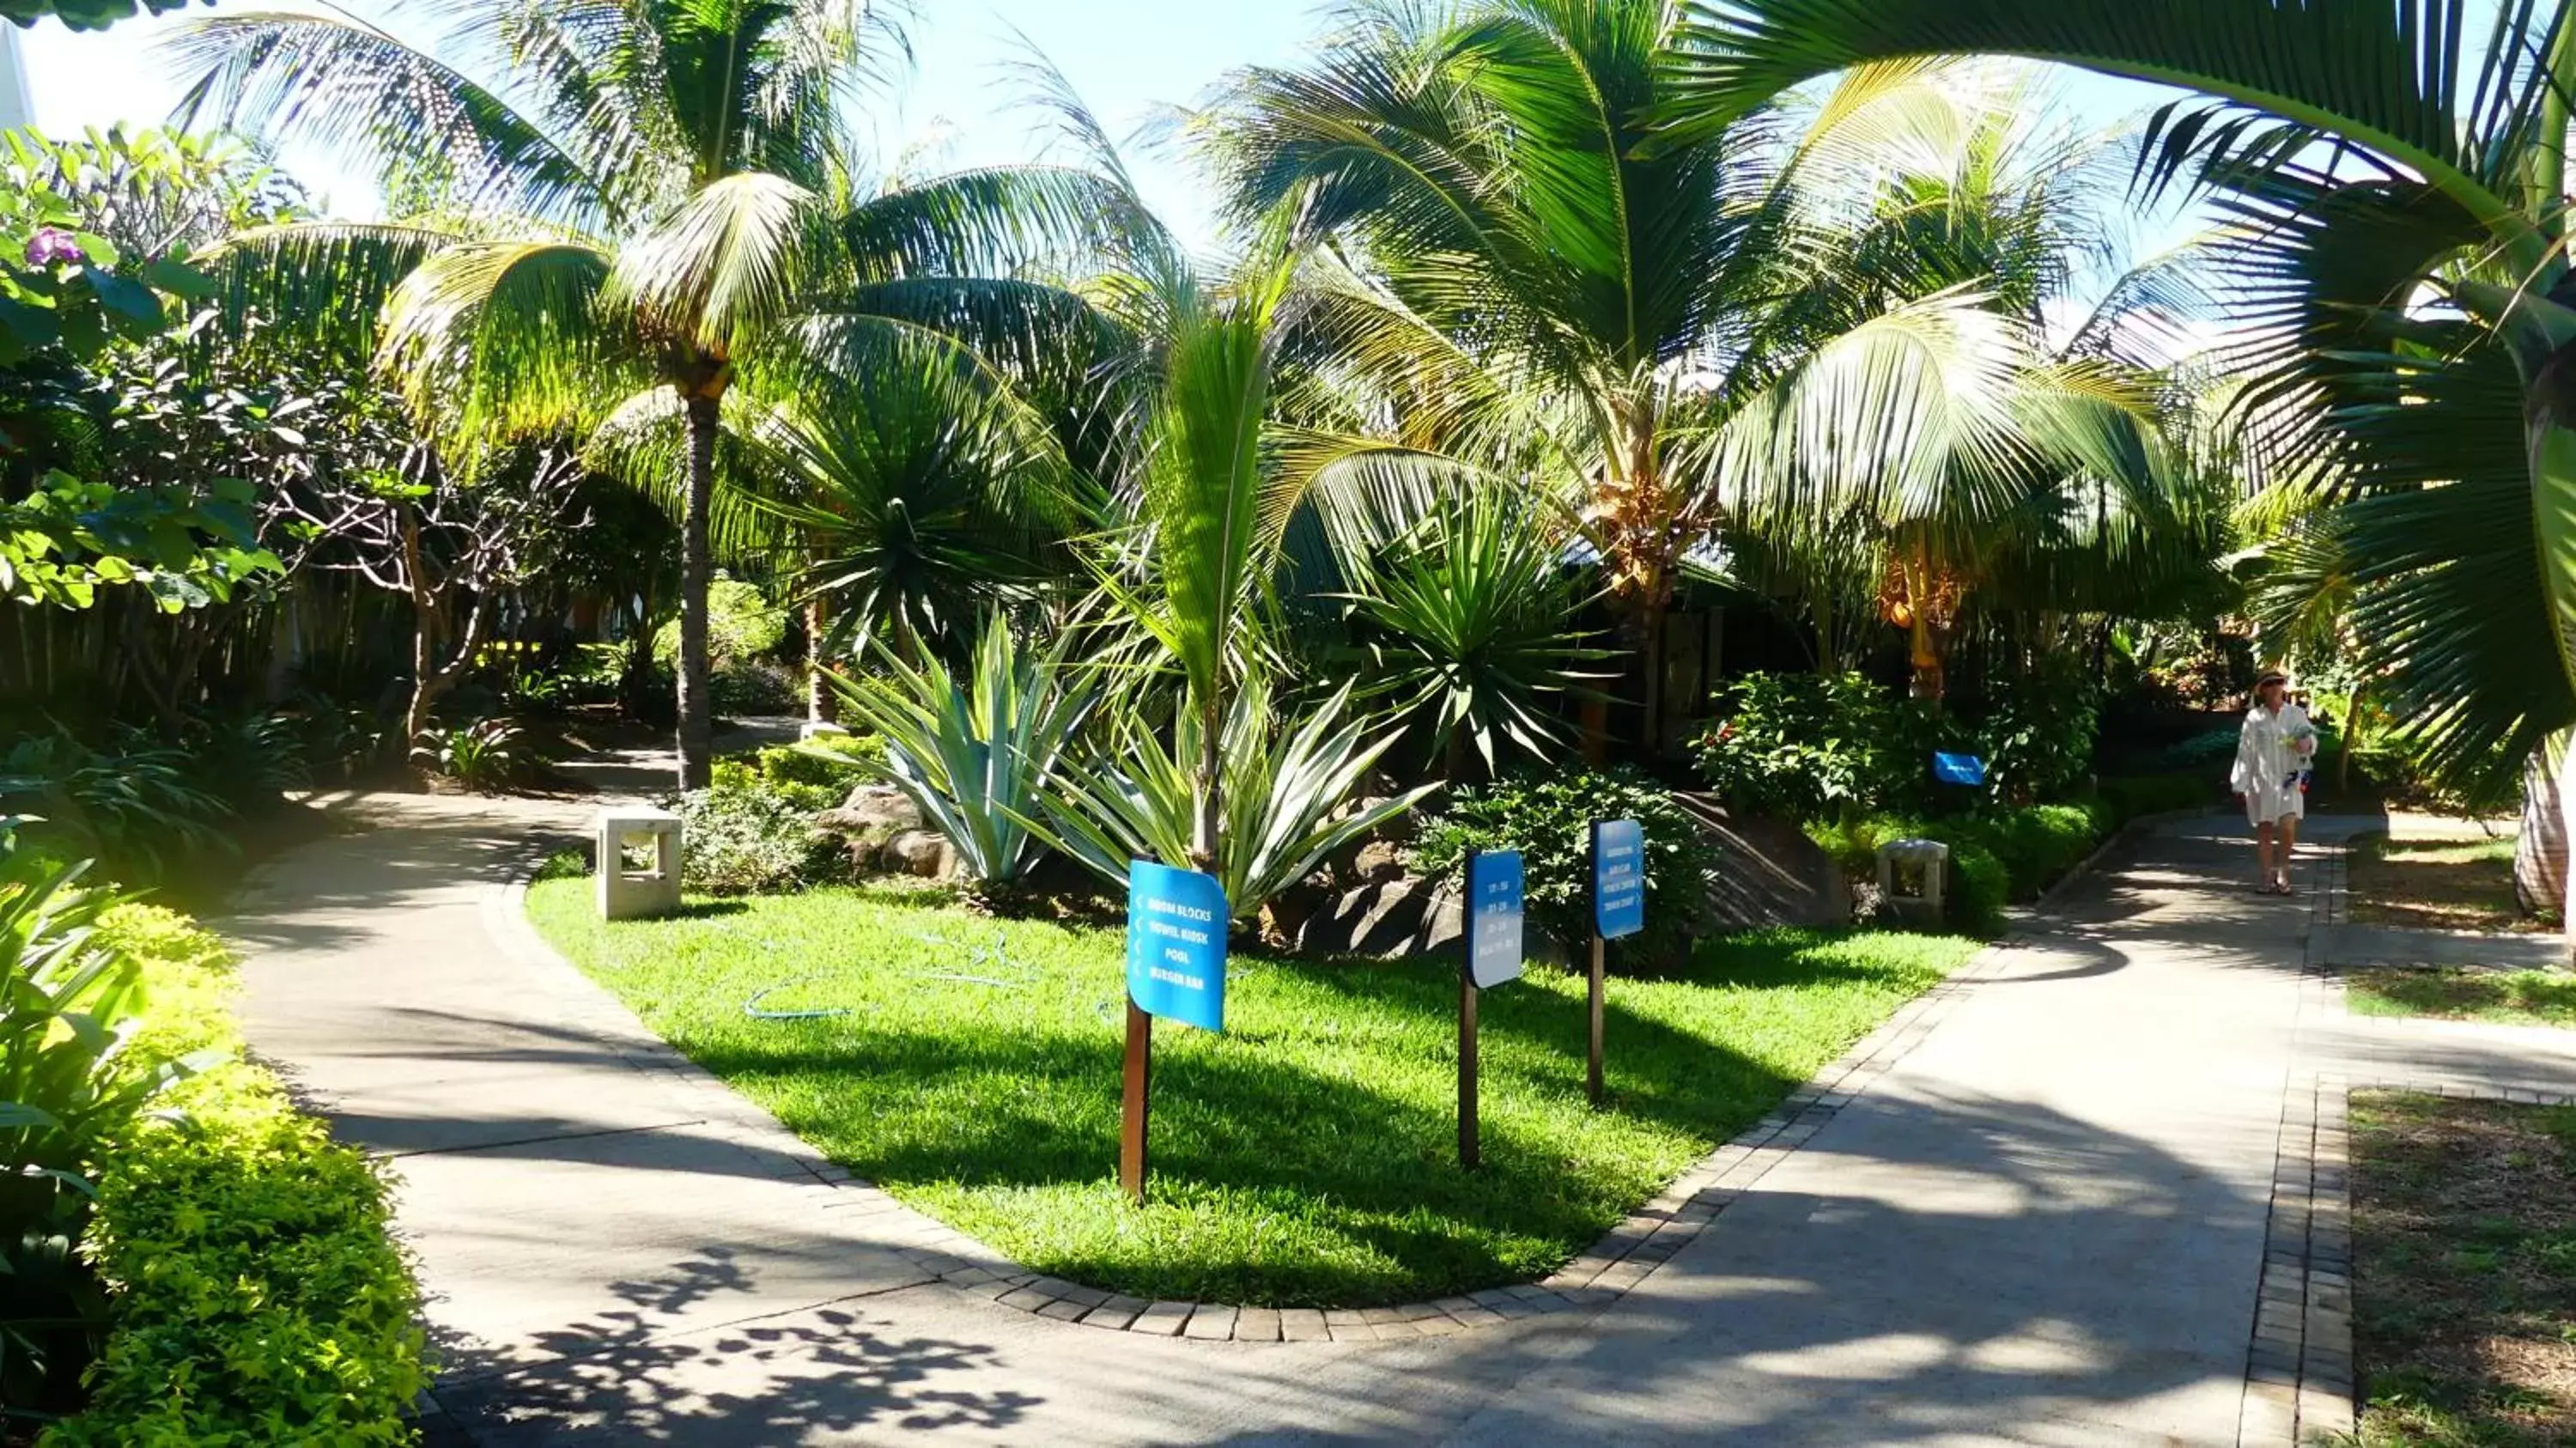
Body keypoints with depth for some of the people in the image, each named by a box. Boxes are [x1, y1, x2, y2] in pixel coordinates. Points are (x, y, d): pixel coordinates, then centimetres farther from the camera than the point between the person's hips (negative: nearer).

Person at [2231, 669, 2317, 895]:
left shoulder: (2297, 714, 5)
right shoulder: (2254, 718, 2)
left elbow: (2311, 739, 9)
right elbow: (2245, 752, 2)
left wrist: (2307, 744, -17)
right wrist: (2240, 784, 0)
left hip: (2289, 779, 0)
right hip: (2262, 781, 0)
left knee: (2288, 828, -14)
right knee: (2264, 830, 5)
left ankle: (2282, 872, 6)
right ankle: (2267, 877, 14)